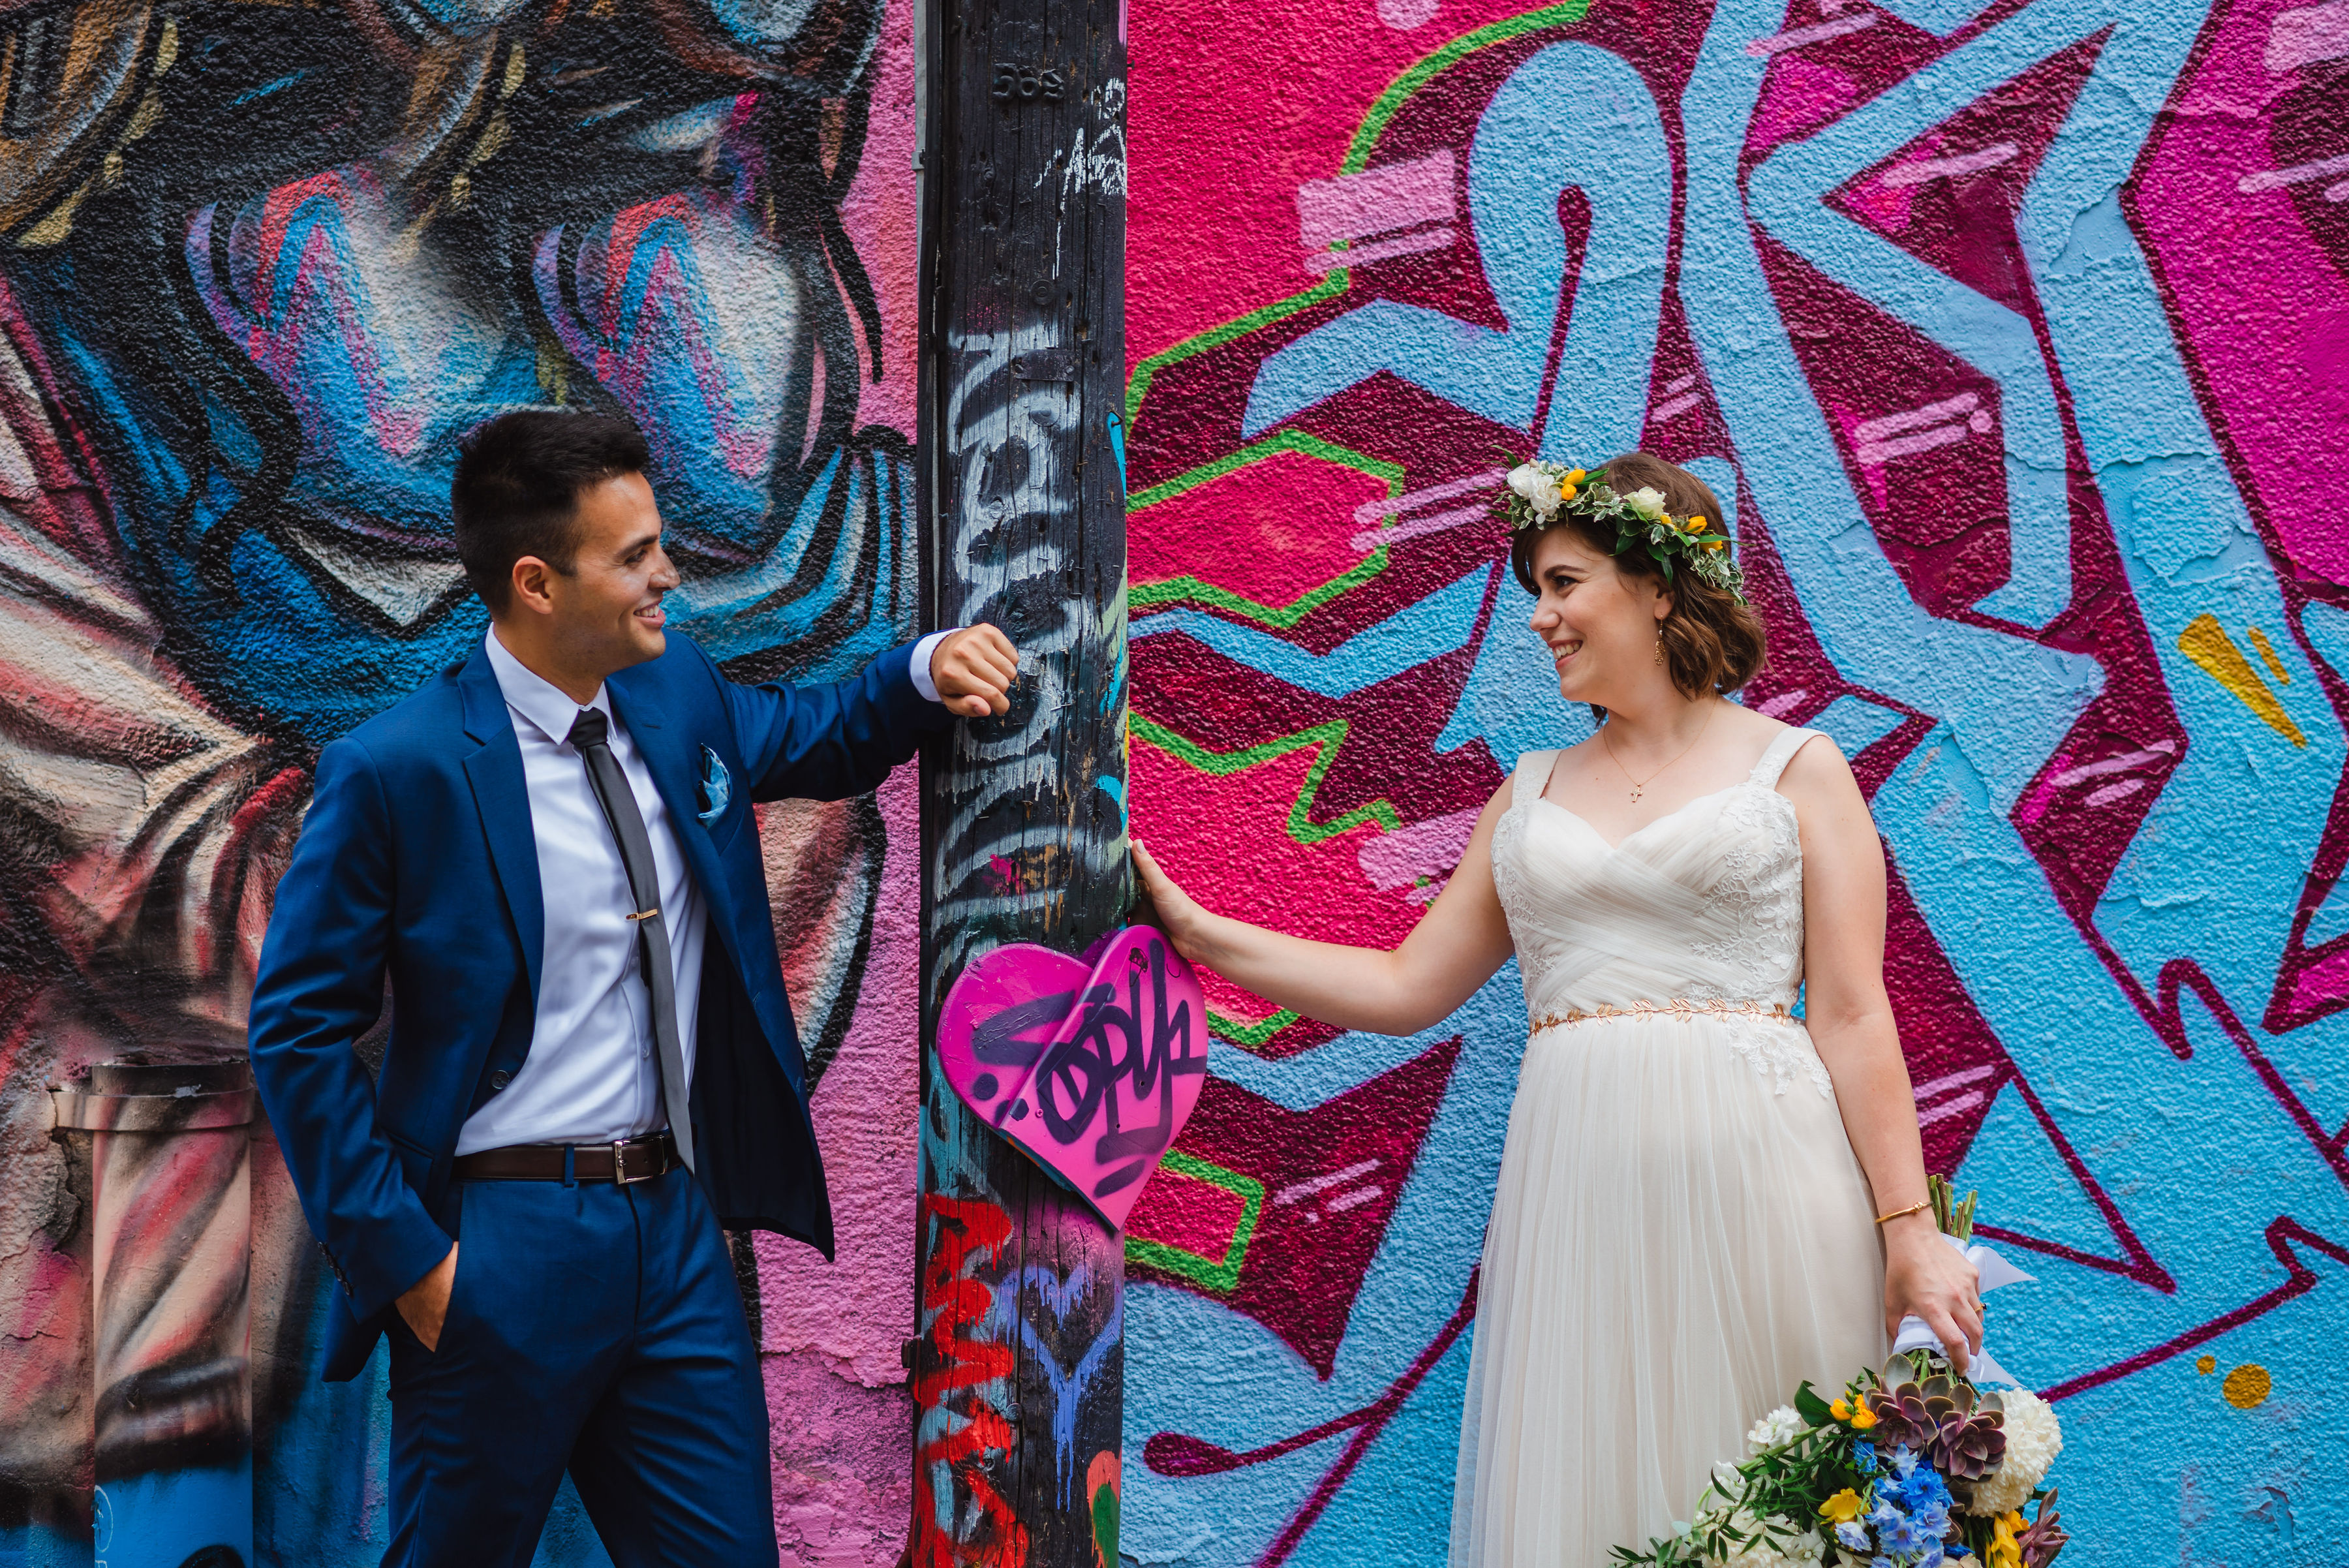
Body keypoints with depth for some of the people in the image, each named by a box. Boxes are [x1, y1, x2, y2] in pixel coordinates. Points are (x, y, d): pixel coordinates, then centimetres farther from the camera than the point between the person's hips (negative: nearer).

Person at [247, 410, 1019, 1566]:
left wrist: (927, 671, 4)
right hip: (505, 1247, -5)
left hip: (678, 1230, 6)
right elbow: (296, 1033, -10)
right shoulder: (395, 771, -14)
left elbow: (818, 738, 25)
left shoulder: (678, 695, 4)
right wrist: (404, 1257, -12)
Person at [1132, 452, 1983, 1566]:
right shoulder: (1532, 795, 18)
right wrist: (1198, 932, 14)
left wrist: (1908, 1232, -6)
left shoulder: (1797, 771, 6)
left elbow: (1852, 1017, 0)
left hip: (1754, 1180, -3)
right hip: (1577, 1186, 3)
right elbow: (1405, 988, 18)